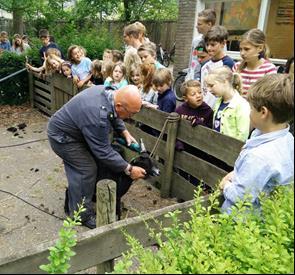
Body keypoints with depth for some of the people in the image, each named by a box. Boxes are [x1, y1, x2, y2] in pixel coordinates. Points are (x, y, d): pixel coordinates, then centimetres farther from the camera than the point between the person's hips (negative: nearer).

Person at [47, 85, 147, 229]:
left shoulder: (107, 92, -13)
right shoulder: (98, 117, -38)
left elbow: (113, 116, 9)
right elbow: (104, 152, -28)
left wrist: (125, 132, -2)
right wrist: (129, 169, -21)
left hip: (68, 128, 9)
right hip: (61, 137, -9)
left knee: (76, 168, 18)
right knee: (86, 171, -9)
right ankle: (83, 215, 6)